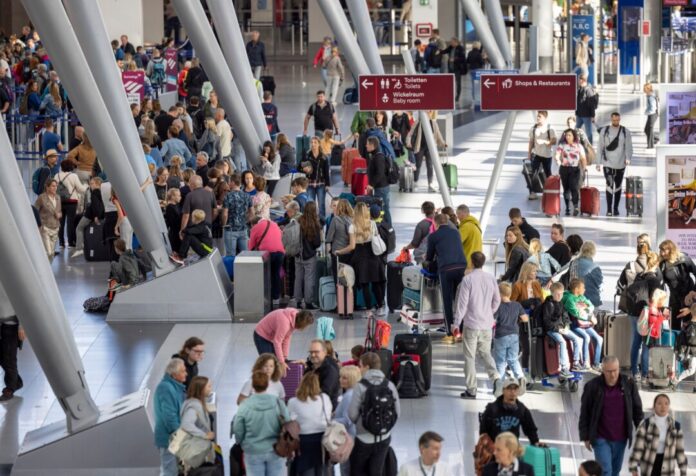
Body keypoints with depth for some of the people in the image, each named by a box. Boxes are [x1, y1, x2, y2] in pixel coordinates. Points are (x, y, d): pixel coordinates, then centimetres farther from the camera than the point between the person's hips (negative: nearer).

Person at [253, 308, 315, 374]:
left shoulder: (294, 319, -9)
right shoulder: (285, 322, -36)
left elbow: (287, 338, -5)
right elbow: (277, 341, -33)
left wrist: (285, 357, -9)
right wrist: (281, 362, -31)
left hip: (271, 337, 9)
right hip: (262, 336, -9)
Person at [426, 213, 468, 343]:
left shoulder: (433, 236, 8)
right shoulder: (456, 233, 20)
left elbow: (429, 258, 18)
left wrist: (427, 258, 43)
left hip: (446, 269, -4)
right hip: (462, 266, 4)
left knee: (447, 301, 3)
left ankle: (450, 334, 2)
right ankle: (461, 331, 10)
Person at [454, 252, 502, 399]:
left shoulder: (468, 279, -12)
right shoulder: (491, 278, 2)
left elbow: (462, 302, -12)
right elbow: (497, 300, 10)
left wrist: (456, 323, -4)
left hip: (471, 324, -4)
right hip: (487, 324, 4)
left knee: (470, 356, 4)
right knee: (485, 353, 17)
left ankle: (471, 389, 6)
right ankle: (495, 377, -8)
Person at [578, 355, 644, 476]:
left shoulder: (629, 385, -4)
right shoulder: (592, 386, -9)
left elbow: (637, 409, 4)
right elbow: (584, 413, -3)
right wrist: (585, 437, -3)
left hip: (620, 439, 3)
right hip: (601, 439, -3)